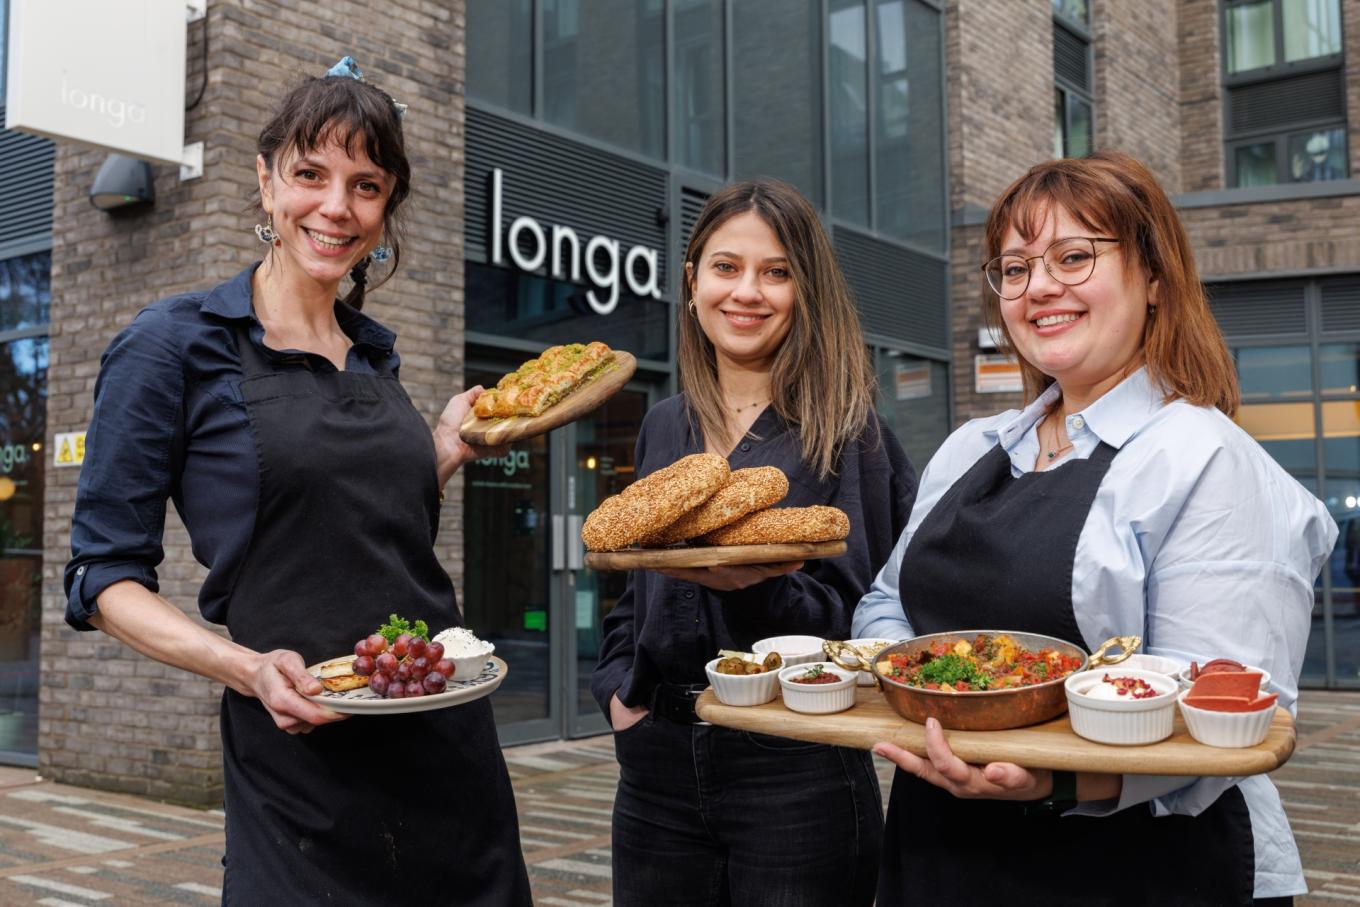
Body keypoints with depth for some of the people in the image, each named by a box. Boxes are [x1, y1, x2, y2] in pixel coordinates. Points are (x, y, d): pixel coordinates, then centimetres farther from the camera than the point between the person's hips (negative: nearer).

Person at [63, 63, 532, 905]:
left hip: (452, 734, 6)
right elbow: (105, 578, -6)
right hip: (302, 761, -6)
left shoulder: (374, 352, 10)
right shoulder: (176, 345, -6)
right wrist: (248, 669, -20)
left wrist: (450, 444, 7)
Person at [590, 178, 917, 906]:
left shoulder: (845, 432, -5)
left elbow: (858, 620, -9)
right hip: (657, 768, 5)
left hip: (795, 771, -4)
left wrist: (756, 587, -26)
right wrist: (617, 689, 2)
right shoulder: (665, 428, 9)